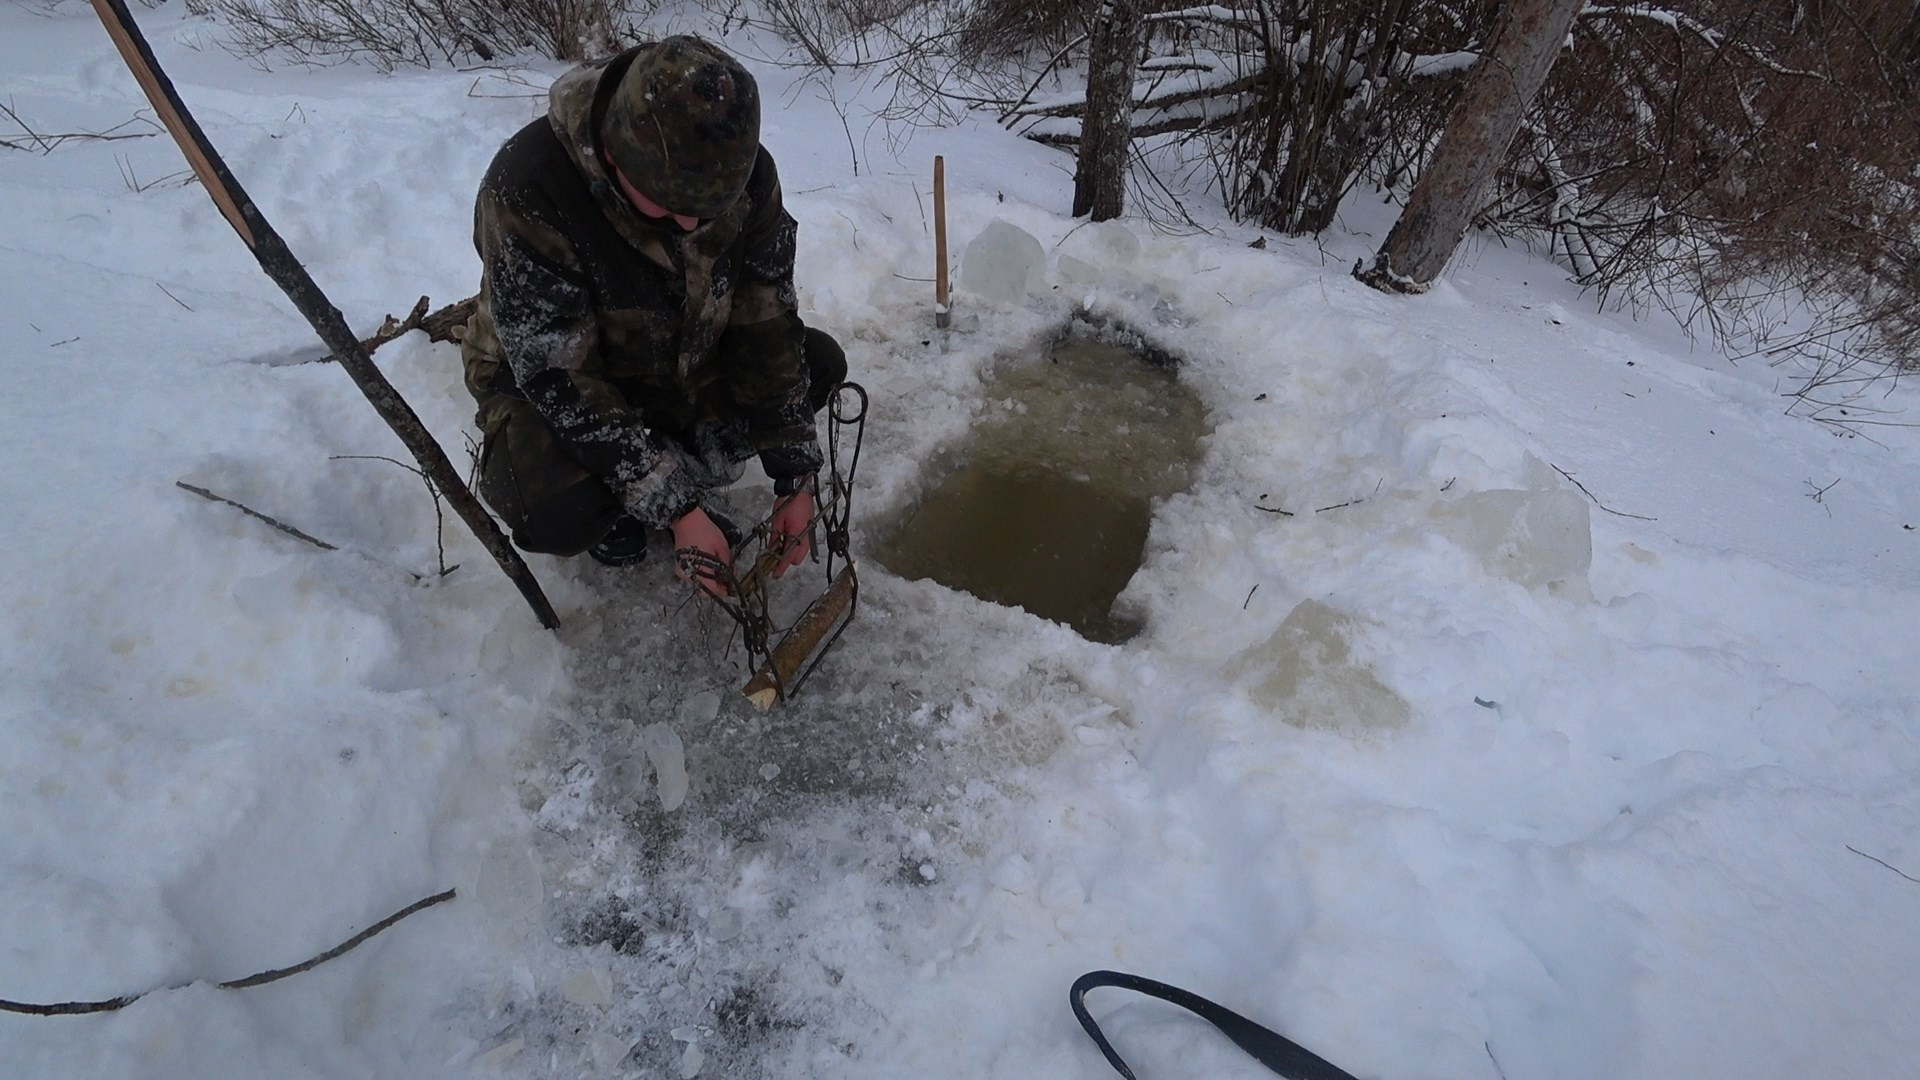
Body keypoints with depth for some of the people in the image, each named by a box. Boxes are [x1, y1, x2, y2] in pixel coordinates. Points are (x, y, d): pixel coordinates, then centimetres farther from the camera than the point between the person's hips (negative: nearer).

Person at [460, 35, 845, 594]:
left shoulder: (743, 170, -20)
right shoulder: (528, 189, -34)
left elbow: (766, 327, -15)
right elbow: (559, 376, -30)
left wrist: (795, 478, -17)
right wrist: (675, 509, -33)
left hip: (684, 361, 5)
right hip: (544, 378, -4)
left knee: (818, 363, -9)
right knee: (557, 514, -33)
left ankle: (692, 468, 5)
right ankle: (611, 510, 5)